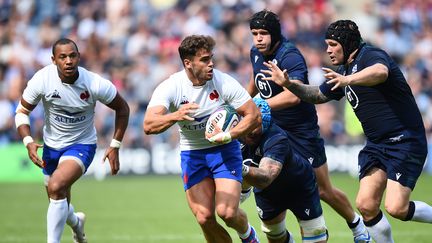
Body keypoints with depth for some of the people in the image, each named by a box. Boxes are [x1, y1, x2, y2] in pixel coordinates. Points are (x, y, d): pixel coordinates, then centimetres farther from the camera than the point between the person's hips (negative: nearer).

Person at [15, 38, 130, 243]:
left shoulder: (95, 84, -23)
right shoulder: (42, 80, -20)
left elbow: (122, 109, -6)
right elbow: (22, 111, -6)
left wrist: (115, 146, -7)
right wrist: (28, 142, -22)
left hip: (82, 145, -3)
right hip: (52, 145, 3)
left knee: (56, 187, -29)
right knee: (59, 201, 18)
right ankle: (75, 222, 55)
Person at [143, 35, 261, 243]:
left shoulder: (224, 82, -16)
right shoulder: (170, 87, -17)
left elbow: (254, 116, -10)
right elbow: (148, 125, -30)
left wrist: (228, 135, -26)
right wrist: (175, 116, -49)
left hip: (225, 149, -1)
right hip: (192, 153, 1)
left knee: (227, 213, -16)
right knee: (205, 218, -10)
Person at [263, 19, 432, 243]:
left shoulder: (370, 55, -14)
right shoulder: (343, 71, 14)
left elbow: (381, 72, -39)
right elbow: (318, 95, 28)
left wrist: (347, 80, -55)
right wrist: (288, 84, 13)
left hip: (405, 140, -9)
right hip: (376, 144, 9)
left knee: (396, 208, -18)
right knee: (365, 204, -5)